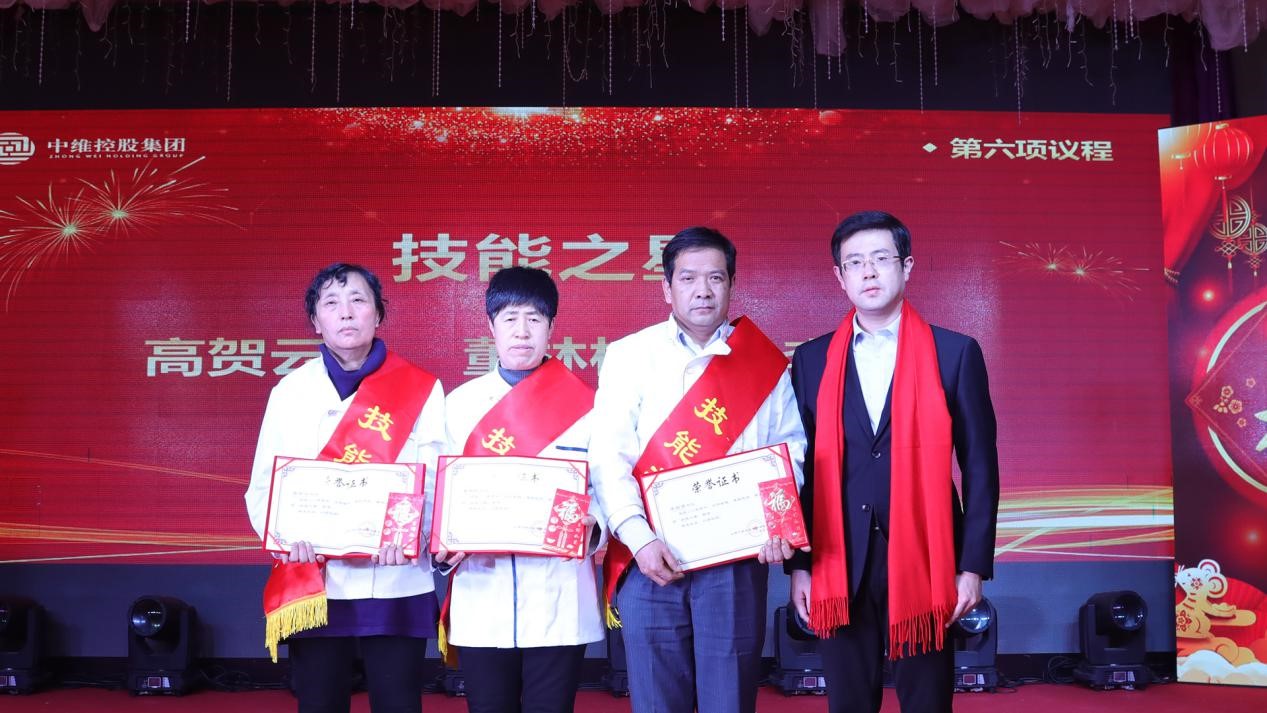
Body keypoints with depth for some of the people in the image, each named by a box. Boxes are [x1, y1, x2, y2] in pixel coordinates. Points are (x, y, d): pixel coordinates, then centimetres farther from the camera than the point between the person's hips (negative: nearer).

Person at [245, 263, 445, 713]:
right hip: (314, 585, 2)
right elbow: (263, 487, 4)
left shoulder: (420, 389, 2)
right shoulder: (290, 391, 7)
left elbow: (438, 482, -3)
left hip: (395, 585, -1)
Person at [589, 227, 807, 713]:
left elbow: (790, 451, 6)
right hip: (653, 558, 0)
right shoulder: (628, 356, 4)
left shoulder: (765, 363, 8)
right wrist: (639, 539, -14)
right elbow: (608, 456, -2)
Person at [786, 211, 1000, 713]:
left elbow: (979, 465, 1)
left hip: (924, 558, -1)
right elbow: (801, 467, 7)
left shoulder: (954, 353, 1)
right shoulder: (812, 361, 6)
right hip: (840, 564, 2)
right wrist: (798, 564, 3)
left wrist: (974, 564, -3)